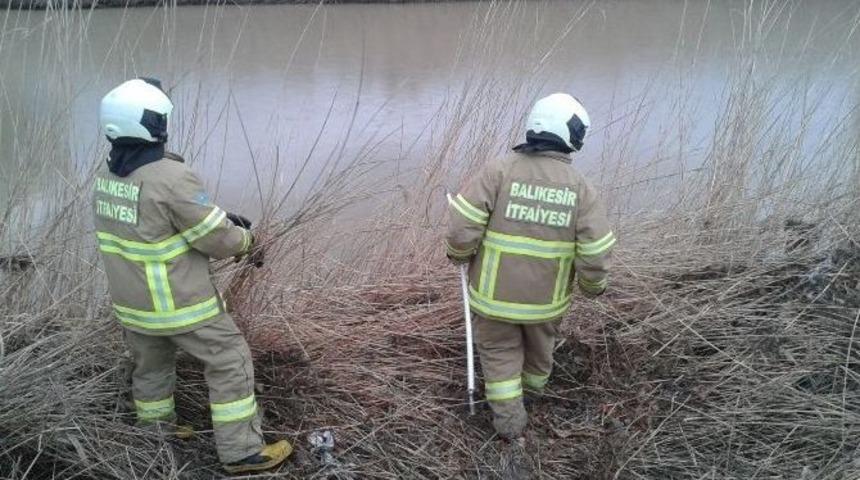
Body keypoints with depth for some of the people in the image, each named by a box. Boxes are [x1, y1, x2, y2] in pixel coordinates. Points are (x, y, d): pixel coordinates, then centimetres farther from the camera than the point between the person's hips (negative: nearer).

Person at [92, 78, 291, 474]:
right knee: (231, 364, 6)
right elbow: (220, 241, -21)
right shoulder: (172, 178, -27)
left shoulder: (107, 173, 0)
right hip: (179, 301, -8)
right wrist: (244, 238, 2)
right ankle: (242, 451, 13)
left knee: (151, 365, 25)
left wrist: (219, 217, 8)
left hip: (130, 299, 8)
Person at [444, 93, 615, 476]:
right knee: (540, 342, 30)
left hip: (496, 292, -2)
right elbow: (595, 258, -12)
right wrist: (593, 285, 9)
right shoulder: (580, 187, -12)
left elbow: (462, 229, -20)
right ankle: (533, 385, 59)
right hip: (547, 296, 2)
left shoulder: (498, 170, -17)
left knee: (499, 353, 20)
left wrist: (459, 253, 2)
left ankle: (512, 430, 15)